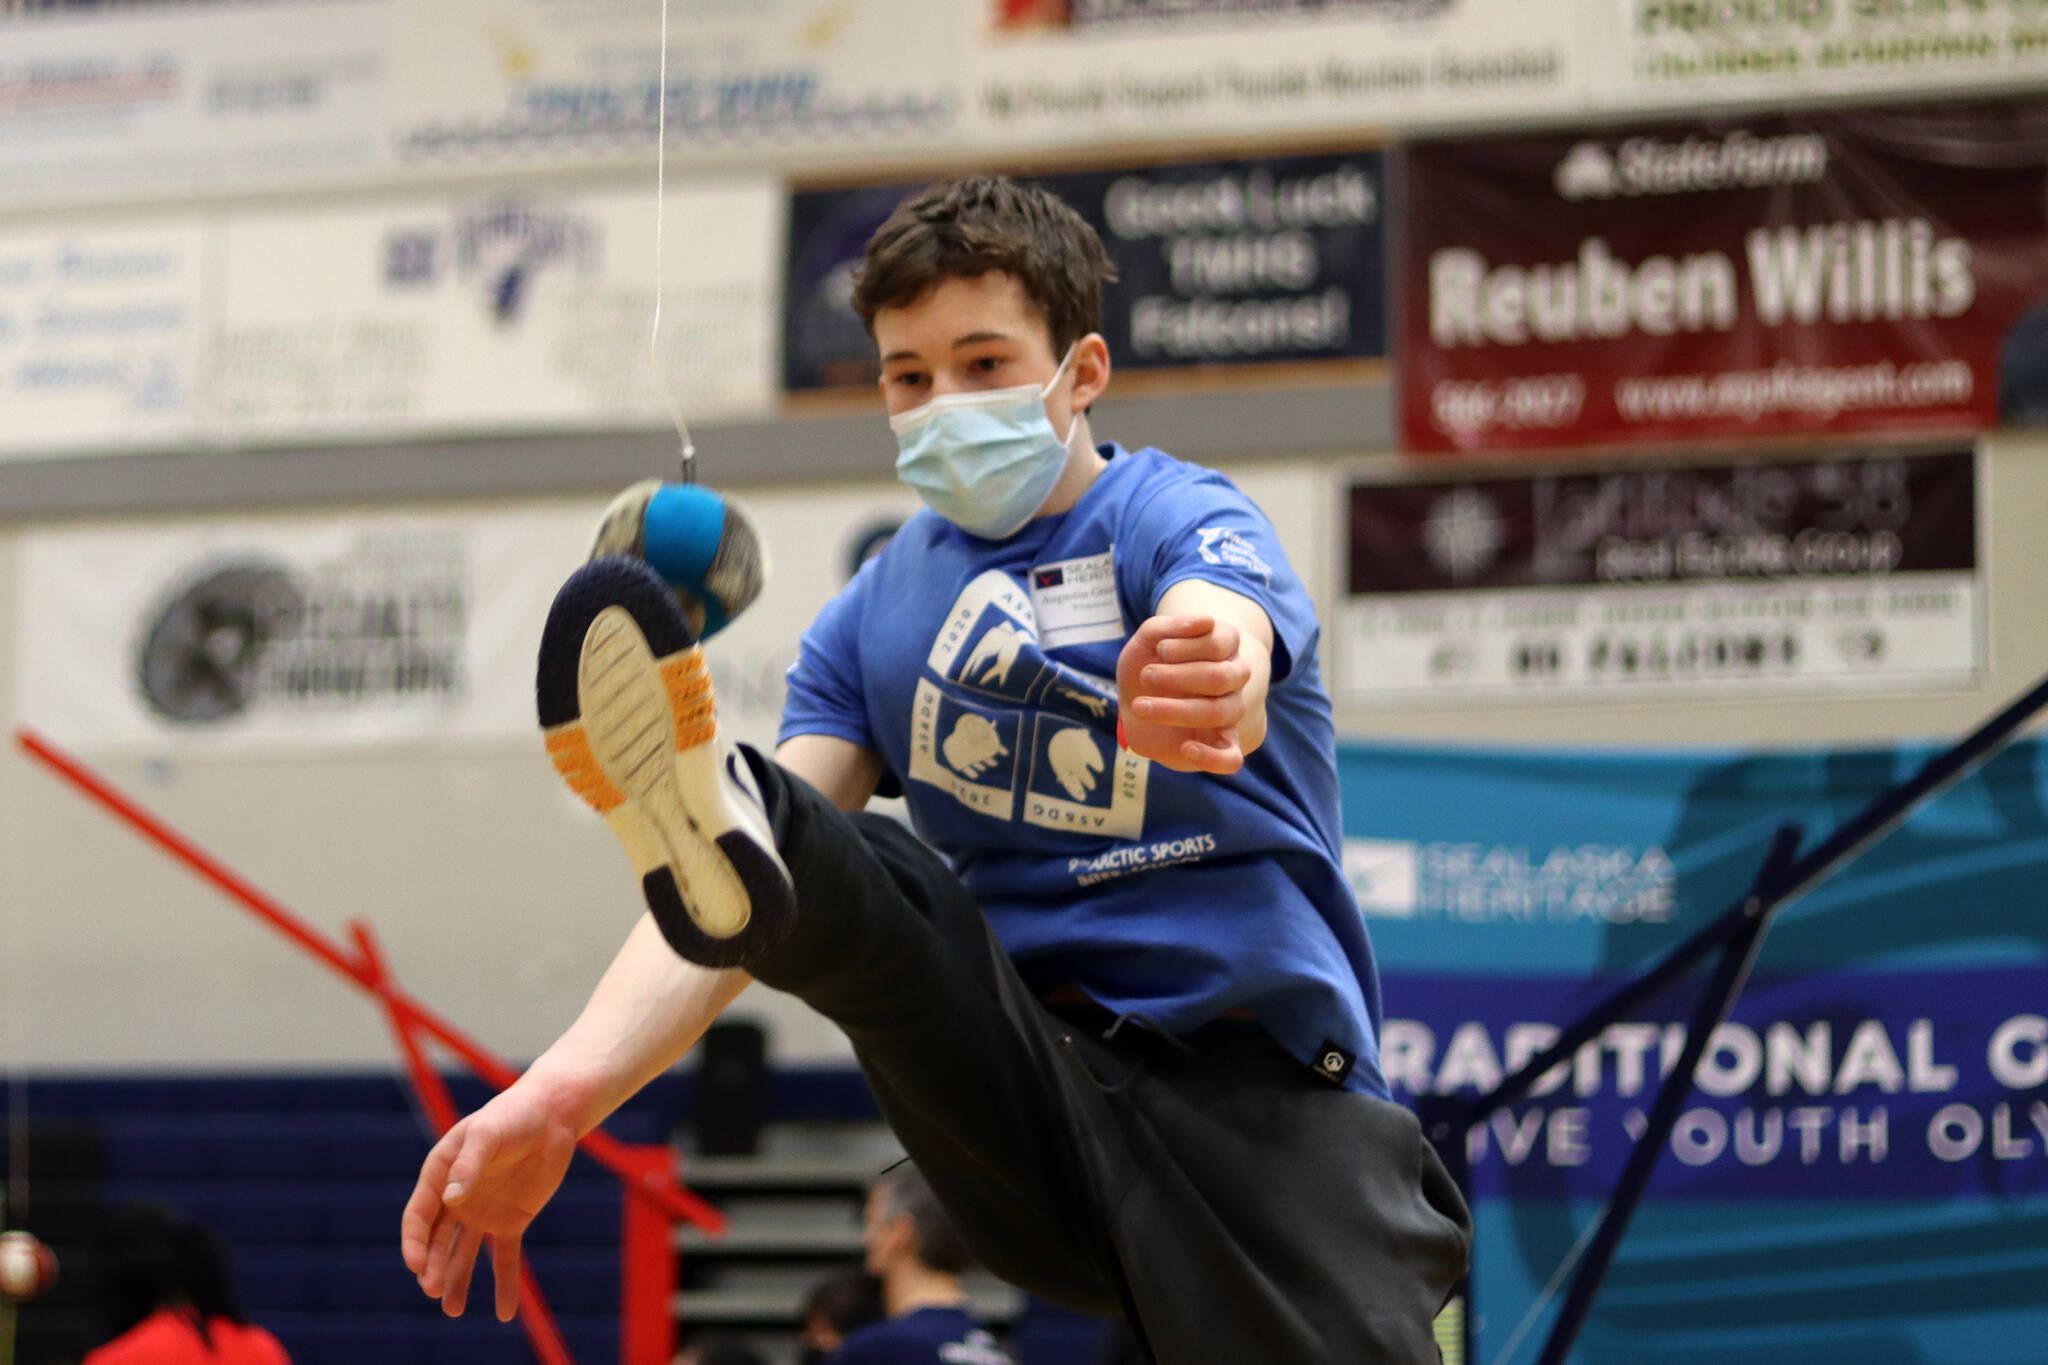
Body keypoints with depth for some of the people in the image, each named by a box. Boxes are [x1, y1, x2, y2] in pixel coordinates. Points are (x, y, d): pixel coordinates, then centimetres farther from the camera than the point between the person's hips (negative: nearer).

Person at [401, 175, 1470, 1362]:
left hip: (1261, 1090, -2)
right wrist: (564, 1089, -19)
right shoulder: (876, 618, 11)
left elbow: (1226, 632, -26)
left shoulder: (1180, 519, -1)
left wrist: (1206, 684, -53)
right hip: (1035, 1095, 2)